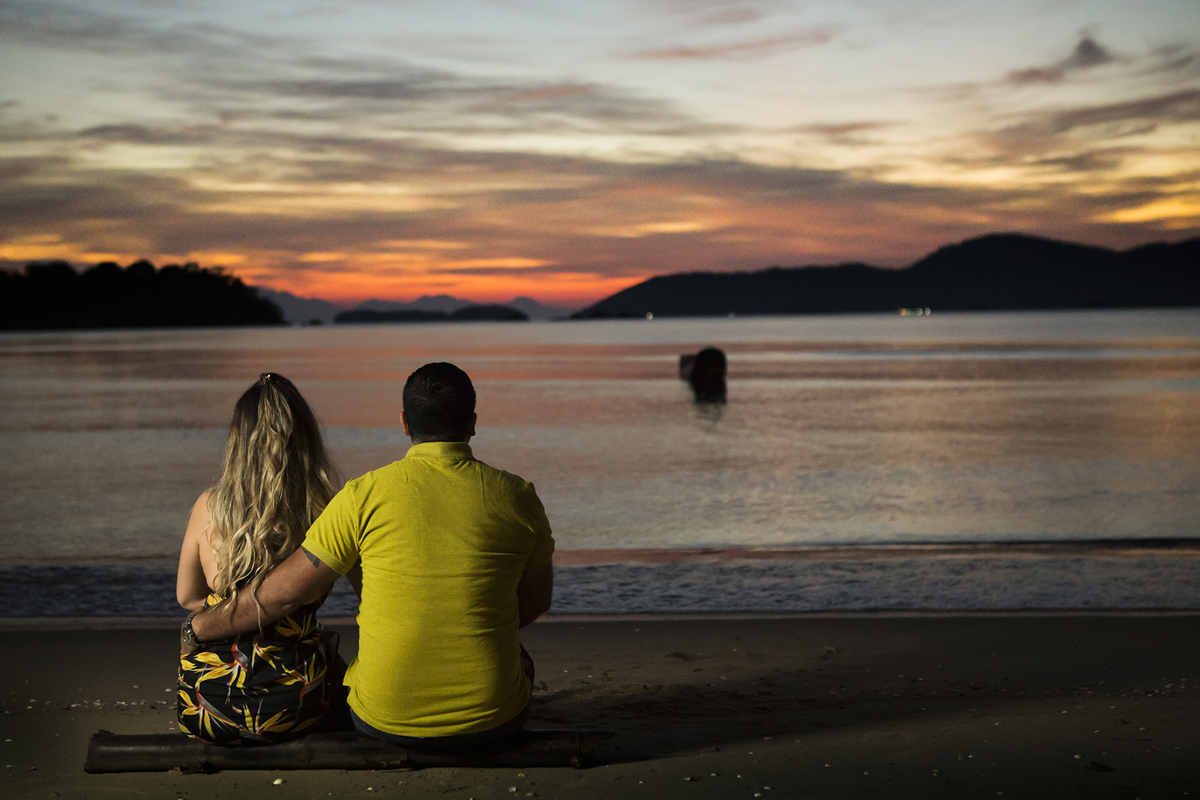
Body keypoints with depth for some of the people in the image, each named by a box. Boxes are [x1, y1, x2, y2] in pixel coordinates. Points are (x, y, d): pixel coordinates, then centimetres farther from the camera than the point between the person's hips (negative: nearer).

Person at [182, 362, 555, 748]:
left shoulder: (366, 495, -10)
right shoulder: (516, 496, -5)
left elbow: (282, 592, -7)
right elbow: (536, 600, 9)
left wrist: (198, 628, 9)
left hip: (386, 722, 0)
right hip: (493, 721, 0)